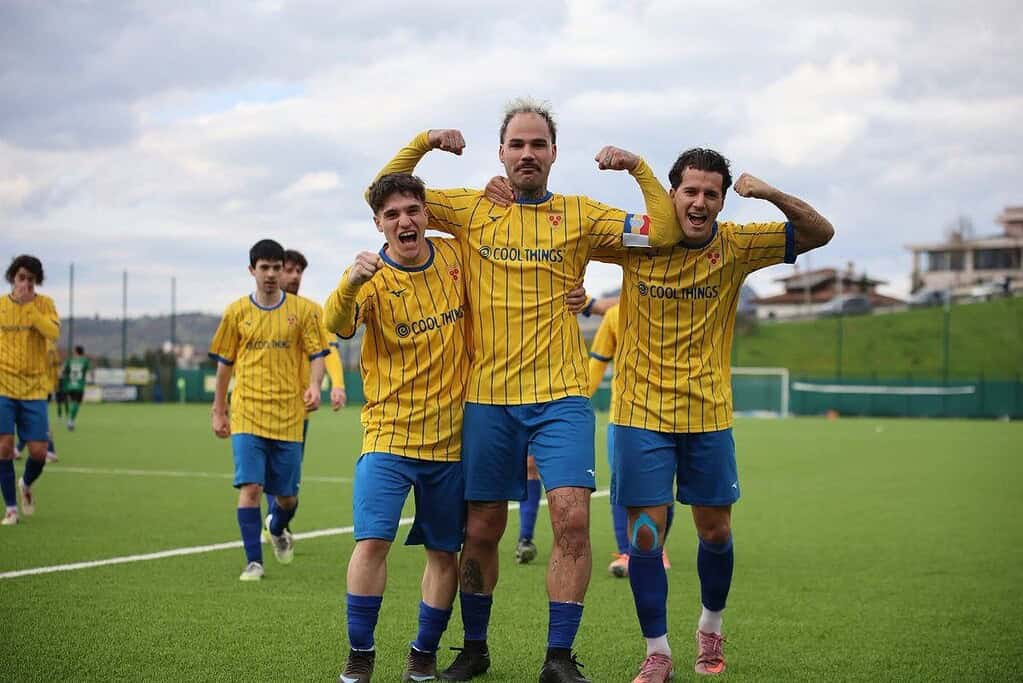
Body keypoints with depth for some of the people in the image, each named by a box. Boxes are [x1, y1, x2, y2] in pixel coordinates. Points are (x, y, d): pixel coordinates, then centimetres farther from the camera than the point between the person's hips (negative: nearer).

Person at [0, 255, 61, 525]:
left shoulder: (44, 304, 0)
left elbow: (54, 333, -18)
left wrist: (28, 305, -21)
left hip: (34, 389, 0)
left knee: (39, 452, -2)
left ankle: (26, 484, 31)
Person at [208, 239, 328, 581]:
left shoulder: (303, 310, 3)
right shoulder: (237, 312, 6)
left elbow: (317, 355, 3)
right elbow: (224, 363, 12)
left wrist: (314, 385, -17)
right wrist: (218, 411, 13)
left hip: (288, 415, 0)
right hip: (247, 414, 0)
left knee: (286, 494, 7)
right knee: (250, 486, -12)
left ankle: (278, 530, 41)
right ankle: (253, 561, -5)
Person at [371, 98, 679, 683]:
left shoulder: (580, 214, 6)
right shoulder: (471, 209, 7)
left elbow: (663, 231, 0)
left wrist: (639, 168, -9)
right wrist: (423, 144, -4)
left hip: (561, 397, -1)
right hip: (488, 398, 1)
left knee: (573, 519, -14)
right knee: (482, 530, 7)